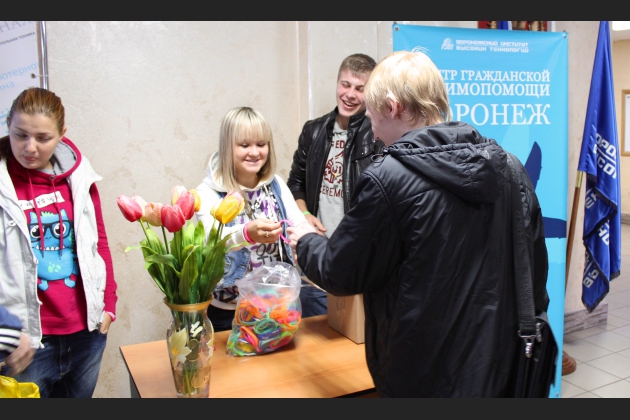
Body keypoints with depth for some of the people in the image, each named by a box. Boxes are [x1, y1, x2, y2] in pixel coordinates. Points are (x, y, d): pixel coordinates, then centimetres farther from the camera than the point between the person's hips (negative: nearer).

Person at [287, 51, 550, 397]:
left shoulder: (386, 180, -21)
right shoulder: (509, 167, -3)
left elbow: (340, 274, -10)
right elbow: (534, 264, 6)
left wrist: (306, 242, 9)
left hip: (428, 378, -5)